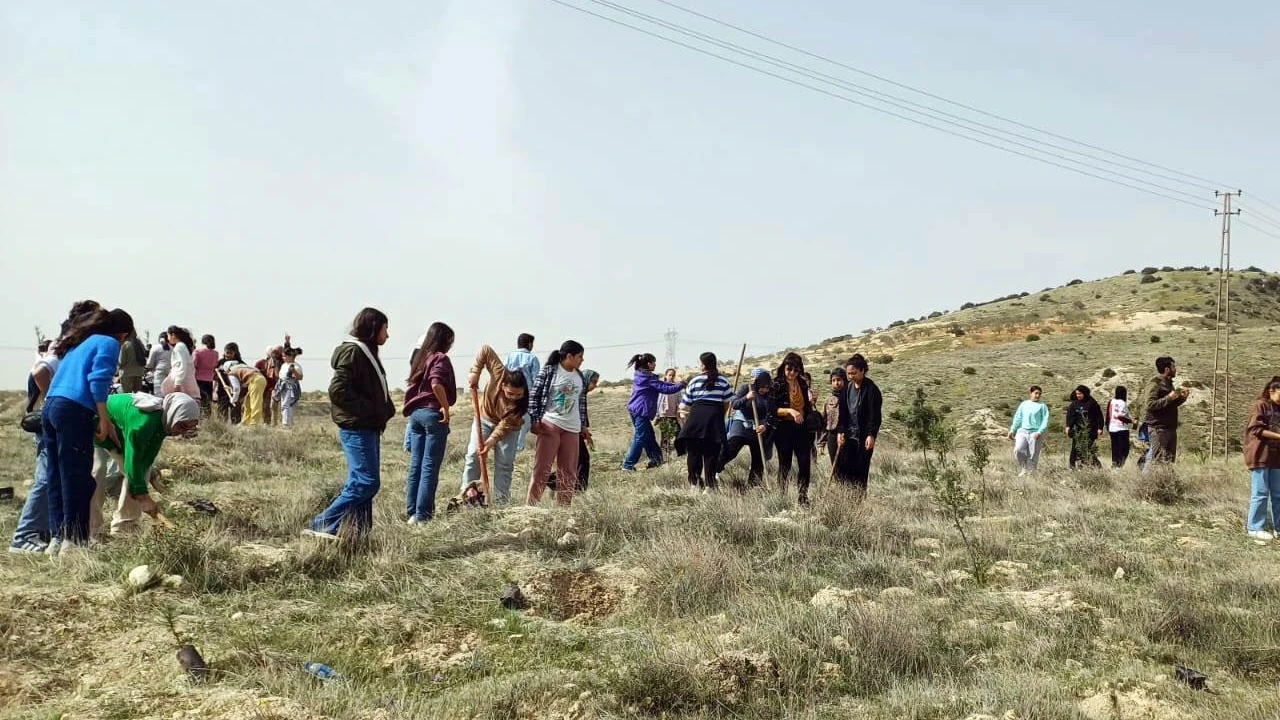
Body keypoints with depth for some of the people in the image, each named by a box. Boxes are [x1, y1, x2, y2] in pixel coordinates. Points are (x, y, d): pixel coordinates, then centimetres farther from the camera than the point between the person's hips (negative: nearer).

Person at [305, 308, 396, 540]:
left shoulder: (366, 353, 18)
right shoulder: (352, 351, -12)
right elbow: (338, 390, -21)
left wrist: (384, 412, 7)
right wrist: (369, 410, -17)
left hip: (368, 428, 10)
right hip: (357, 428, -10)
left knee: (360, 482, 9)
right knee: (366, 482, -12)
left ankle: (356, 534, 12)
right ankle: (322, 526, -8)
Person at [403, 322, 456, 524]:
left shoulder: (421, 358, 16)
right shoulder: (440, 358, -8)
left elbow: (414, 385, 15)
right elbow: (436, 384, -23)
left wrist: (413, 410, 16)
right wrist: (446, 407, -15)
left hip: (415, 414, 8)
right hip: (433, 413, -8)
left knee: (415, 466, 9)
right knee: (430, 467, -4)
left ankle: (412, 513, 13)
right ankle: (423, 515, -5)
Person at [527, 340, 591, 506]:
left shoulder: (580, 376, 12)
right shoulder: (548, 371, -5)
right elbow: (534, 396, -5)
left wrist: (584, 426, 18)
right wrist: (535, 421, -11)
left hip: (572, 429, 6)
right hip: (550, 425, -6)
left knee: (569, 471, 6)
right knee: (542, 468, -4)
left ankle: (564, 507, 14)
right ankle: (531, 505, 1)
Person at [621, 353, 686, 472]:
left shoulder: (640, 376, 13)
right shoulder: (649, 378, -16)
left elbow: (660, 383, 18)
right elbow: (665, 389, -15)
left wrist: (675, 384, 11)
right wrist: (681, 385, -2)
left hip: (634, 410, 10)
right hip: (642, 411, -10)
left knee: (649, 436, 17)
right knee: (640, 438, -6)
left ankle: (656, 459, 24)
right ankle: (628, 464, -6)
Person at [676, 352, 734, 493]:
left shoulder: (695, 380, 5)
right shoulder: (723, 380, 8)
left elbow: (685, 405, 8)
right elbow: (727, 402, 8)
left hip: (697, 414, -1)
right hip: (715, 415, 1)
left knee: (694, 451, 9)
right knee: (711, 452, 3)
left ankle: (694, 482, 10)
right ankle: (709, 485, 1)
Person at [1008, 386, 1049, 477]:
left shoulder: (1042, 406, 8)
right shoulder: (1024, 404, 16)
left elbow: (1045, 420, -1)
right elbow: (1017, 418, 16)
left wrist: (1040, 432, -15)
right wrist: (1012, 430, 6)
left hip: (1035, 433, -2)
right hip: (1022, 431, 2)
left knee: (1033, 456, -4)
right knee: (1018, 450, -19)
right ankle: (1023, 469, -2)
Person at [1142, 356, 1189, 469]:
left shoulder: (1168, 383, 17)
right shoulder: (1155, 383, -11)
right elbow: (1150, 405, -21)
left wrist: (1182, 397, 11)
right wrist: (1168, 398, -22)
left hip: (1170, 428, 9)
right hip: (1158, 428, -9)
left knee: (1170, 459, 11)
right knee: (1155, 459, -11)